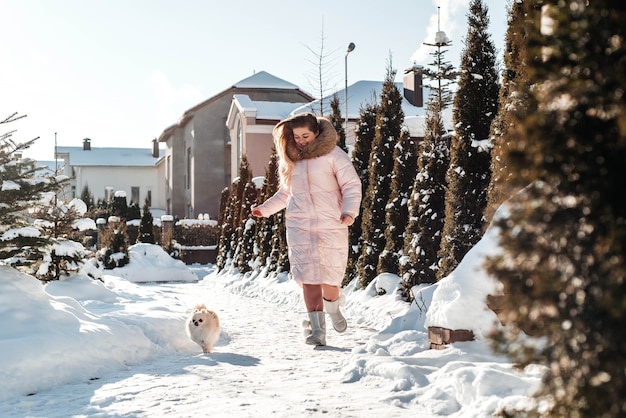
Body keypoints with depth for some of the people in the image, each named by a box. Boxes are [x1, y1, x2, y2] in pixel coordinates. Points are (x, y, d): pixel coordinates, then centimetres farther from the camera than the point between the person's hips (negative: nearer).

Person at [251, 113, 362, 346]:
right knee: (308, 276, -9)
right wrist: (266, 208, 17)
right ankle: (316, 328, -9)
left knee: (330, 277, 1)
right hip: (299, 226, 3)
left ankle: (332, 307, 35)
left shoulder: (332, 154, -2)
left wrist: (349, 211, -19)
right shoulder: (291, 159, 14)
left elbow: (351, 185, -5)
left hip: (331, 224, -3)